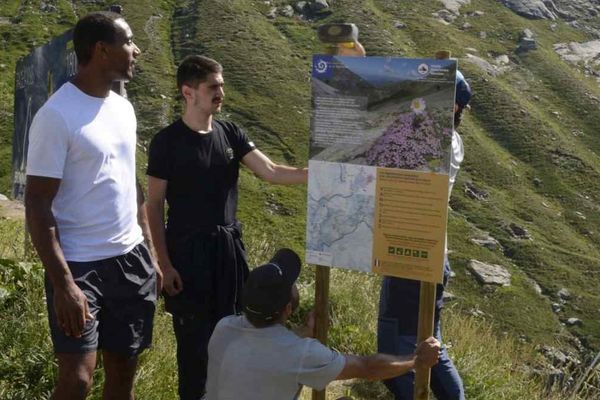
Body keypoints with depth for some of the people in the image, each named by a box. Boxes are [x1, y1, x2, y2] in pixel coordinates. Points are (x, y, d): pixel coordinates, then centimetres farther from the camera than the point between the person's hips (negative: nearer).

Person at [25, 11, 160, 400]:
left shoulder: (124, 109, 9)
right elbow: (38, 204, -14)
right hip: (80, 265, -7)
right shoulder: (56, 115, -13)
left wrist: (150, 254, 13)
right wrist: (63, 282, -21)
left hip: (131, 259, 7)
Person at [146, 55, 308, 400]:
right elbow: (155, 206, -7)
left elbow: (271, 172, -3)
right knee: (194, 339, 3)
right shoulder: (167, 142, -10)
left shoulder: (230, 134, 3)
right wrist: (165, 263, -10)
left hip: (228, 246, 5)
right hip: (188, 251, -5)